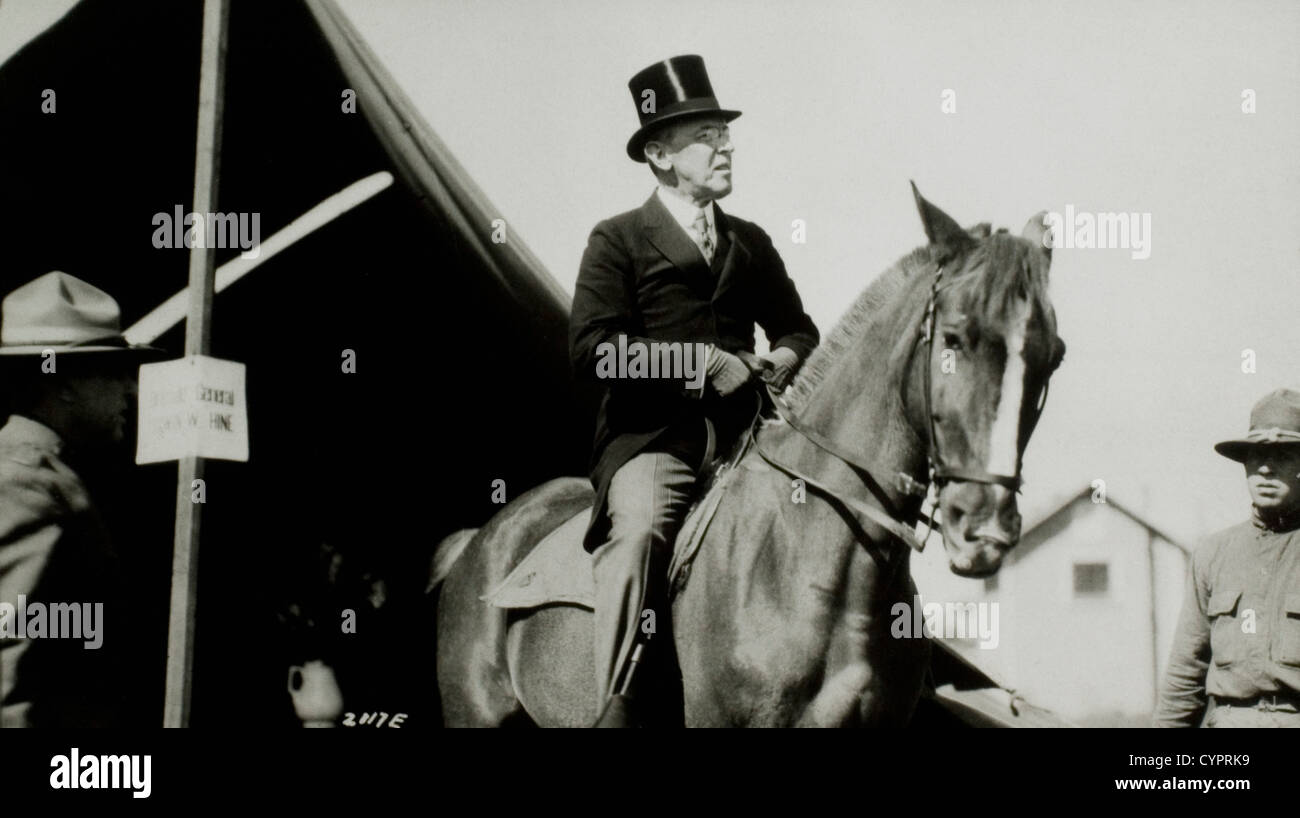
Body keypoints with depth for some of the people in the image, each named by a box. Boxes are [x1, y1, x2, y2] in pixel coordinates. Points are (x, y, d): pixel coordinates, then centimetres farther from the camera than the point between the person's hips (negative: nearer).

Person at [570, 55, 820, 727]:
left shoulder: (751, 244, 21)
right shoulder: (617, 240, 5)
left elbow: (798, 327, 29)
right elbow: (590, 347, -8)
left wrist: (786, 357, 3)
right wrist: (698, 359, -15)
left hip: (740, 436, 5)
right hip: (649, 438, -5)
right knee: (640, 528, -33)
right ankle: (613, 705, -31)